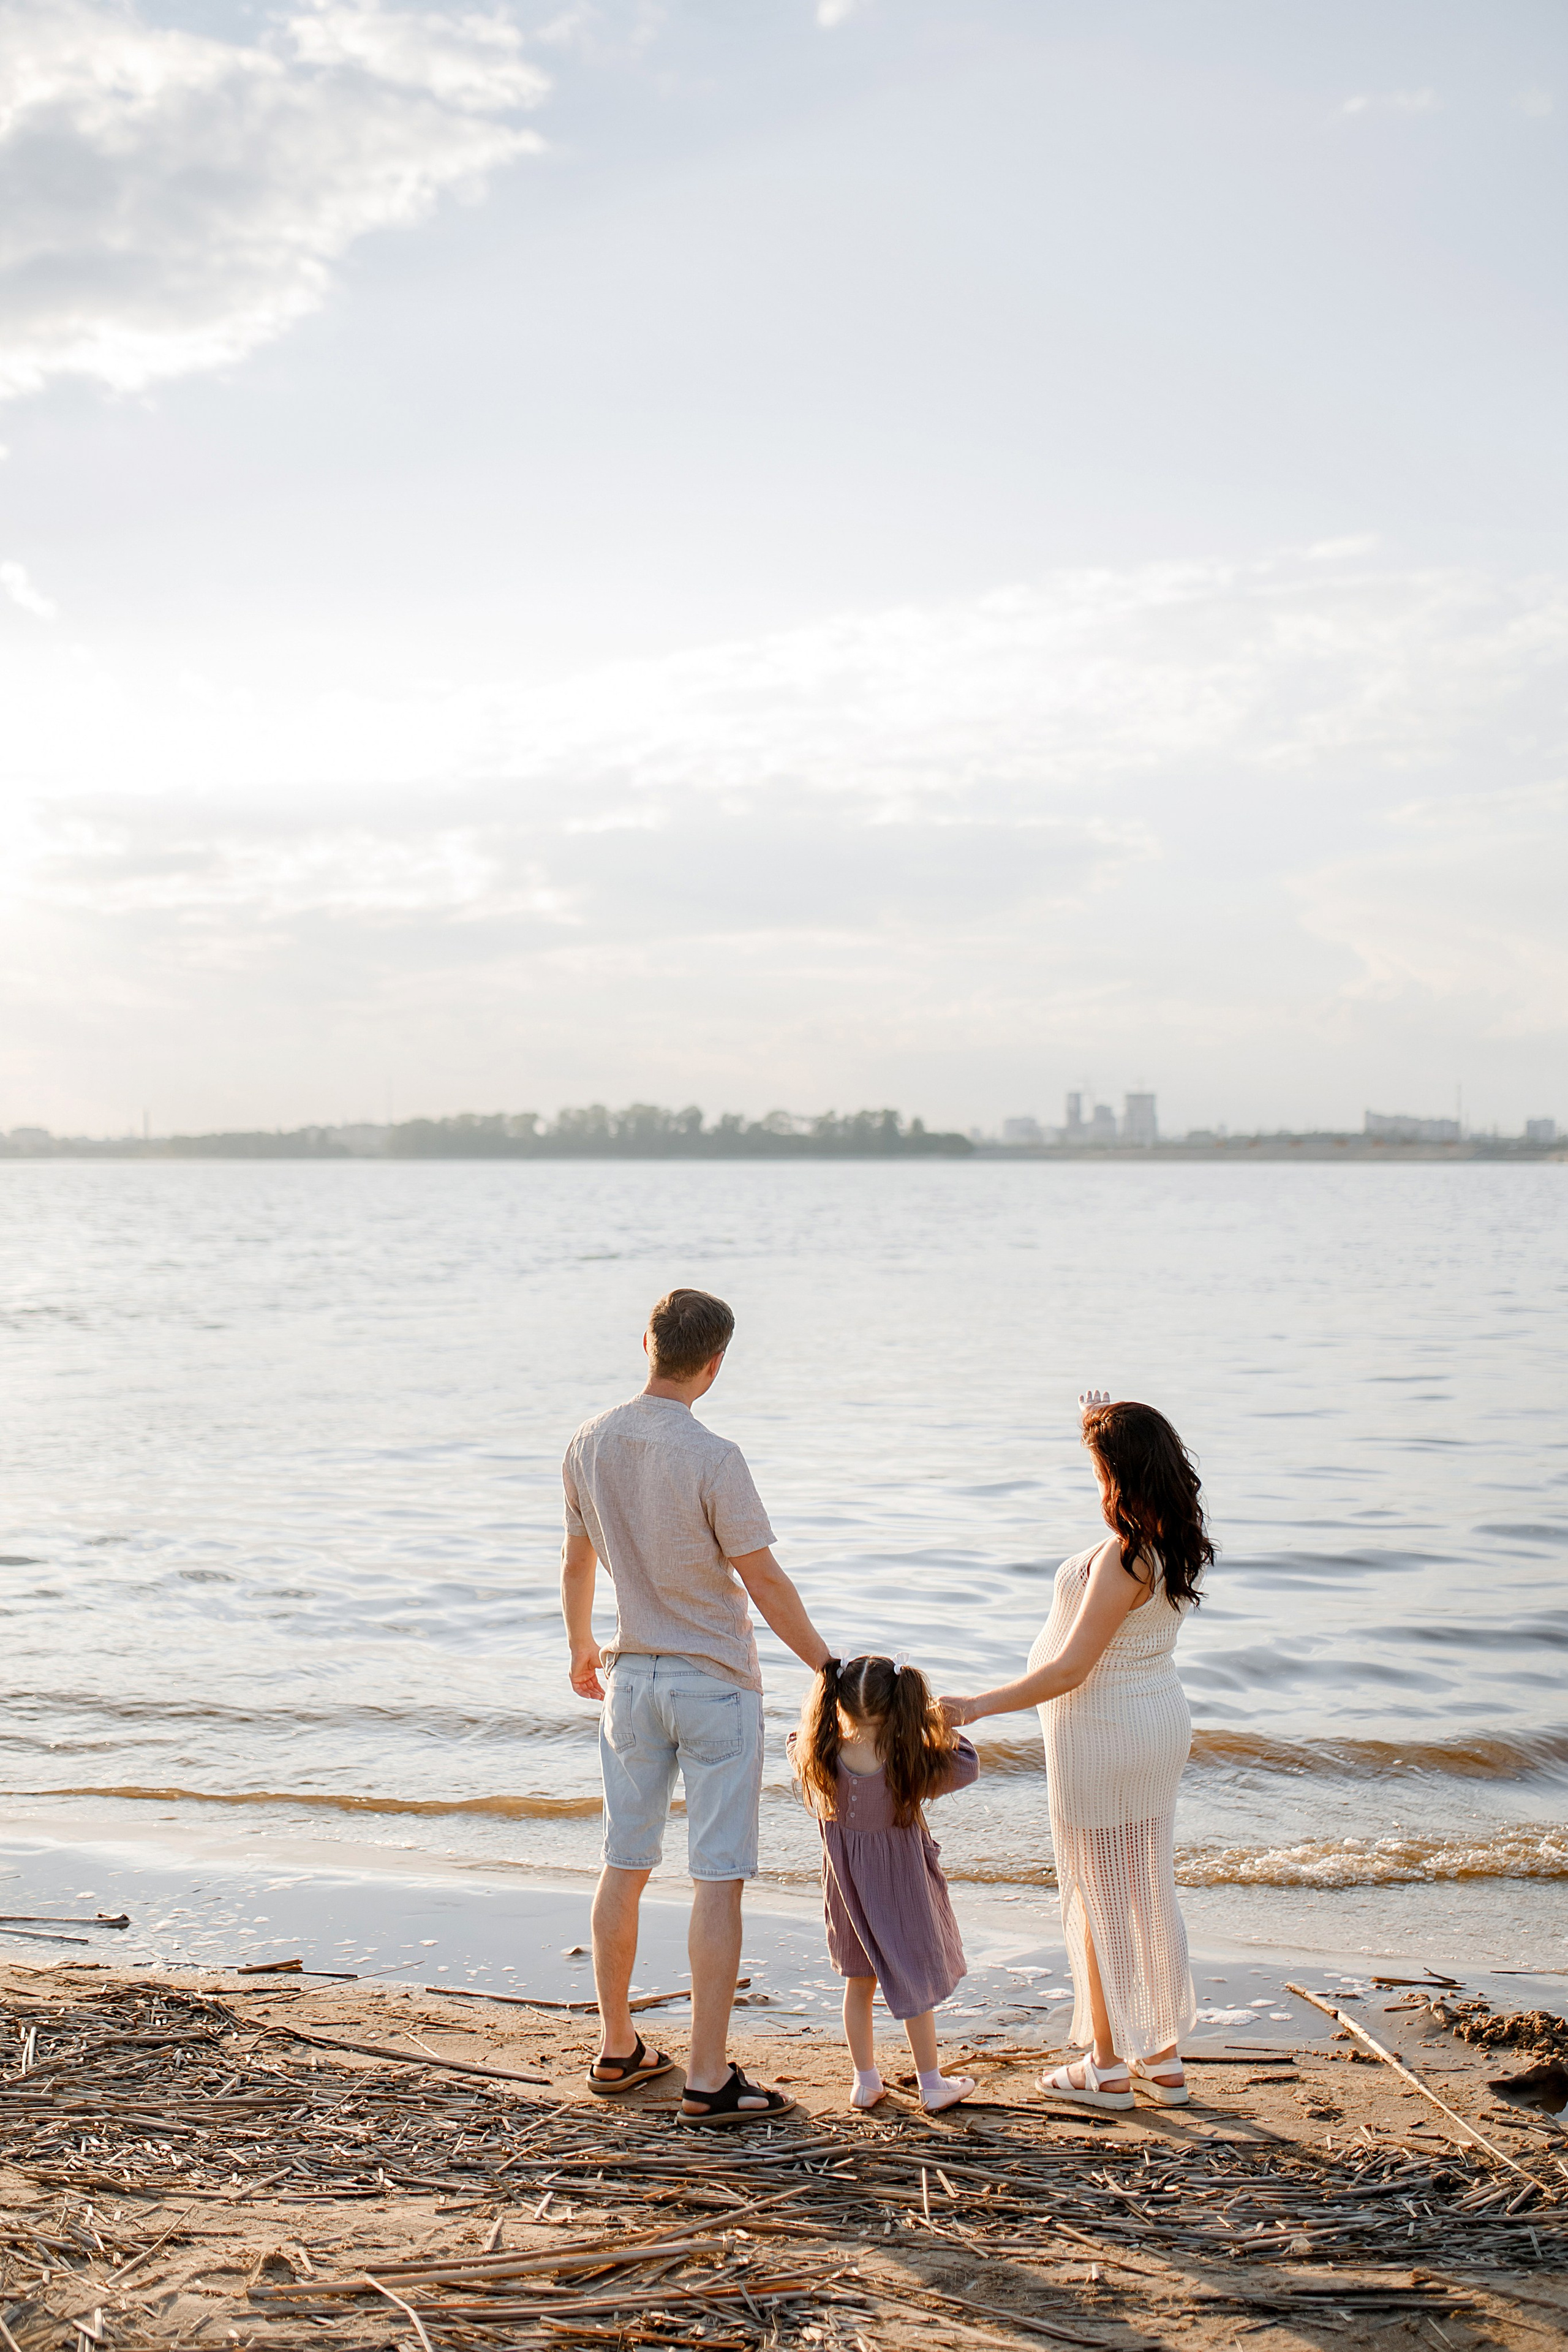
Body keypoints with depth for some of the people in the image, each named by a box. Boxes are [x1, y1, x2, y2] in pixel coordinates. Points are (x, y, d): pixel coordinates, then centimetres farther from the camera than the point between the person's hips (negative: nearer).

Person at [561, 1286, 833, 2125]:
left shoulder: (589, 1445, 0)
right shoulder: (711, 1458, -19)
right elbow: (764, 1582, -15)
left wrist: (581, 1647, 30)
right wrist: (828, 1670, -4)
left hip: (630, 1677, 6)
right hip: (715, 1682, -6)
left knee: (625, 1866, 15)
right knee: (716, 1879, -1)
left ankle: (616, 2049, 27)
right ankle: (707, 2079, 2)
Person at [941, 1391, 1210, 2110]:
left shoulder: (1125, 1559, -26)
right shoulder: (1172, 1541, -1)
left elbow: (1069, 1670, -26)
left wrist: (978, 1707, -22)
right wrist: (1106, 1427, 28)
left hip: (1100, 1736, -9)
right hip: (1159, 1721, 9)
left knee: (1101, 1902, 5)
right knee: (1150, 1891, 17)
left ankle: (1109, 2067, 17)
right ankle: (1163, 2058, 26)